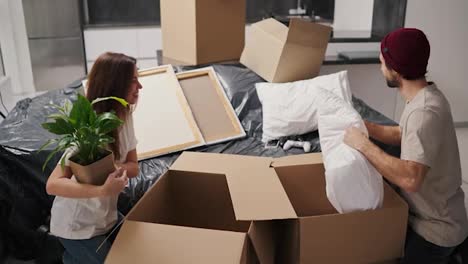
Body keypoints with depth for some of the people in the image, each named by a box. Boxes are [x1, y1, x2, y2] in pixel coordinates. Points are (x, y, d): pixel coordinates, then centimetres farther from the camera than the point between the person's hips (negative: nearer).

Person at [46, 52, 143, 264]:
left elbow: (133, 167, -3)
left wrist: (116, 168, -24)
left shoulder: (124, 117, -7)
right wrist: (102, 190, -44)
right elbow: (53, 185, -31)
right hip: (78, 227, -7)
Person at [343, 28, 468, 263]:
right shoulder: (425, 96, 0)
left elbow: (410, 178, -41)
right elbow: (403, 135, 14)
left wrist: (363, 144, -31)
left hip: (434, 229, -9)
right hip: (429, 215, 9)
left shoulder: (425, 112, -32)